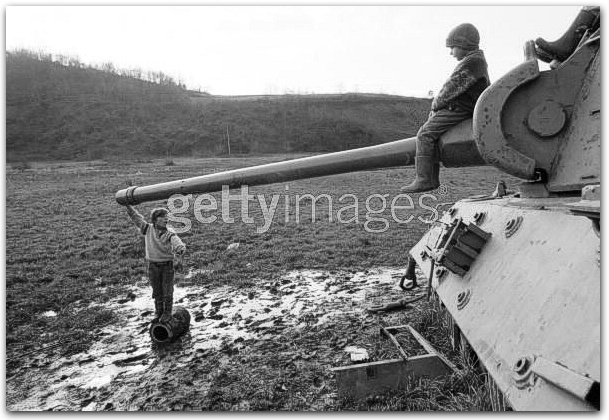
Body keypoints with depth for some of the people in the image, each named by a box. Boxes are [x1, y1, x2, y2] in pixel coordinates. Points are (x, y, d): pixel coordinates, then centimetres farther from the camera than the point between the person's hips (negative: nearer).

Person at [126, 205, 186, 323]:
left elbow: (179, 245, -33)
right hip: (153, 266, 3)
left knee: (167, 291, 5)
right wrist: (128, 205, -10)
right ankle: (158, 313, 30)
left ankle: (167, 313, 23)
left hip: (167, 265, -3)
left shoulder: (170, 234, -17)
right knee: (157, 291, 14)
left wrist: (179, 252, -54)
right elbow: (136, 217, -2)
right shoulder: (148, 229, -7)